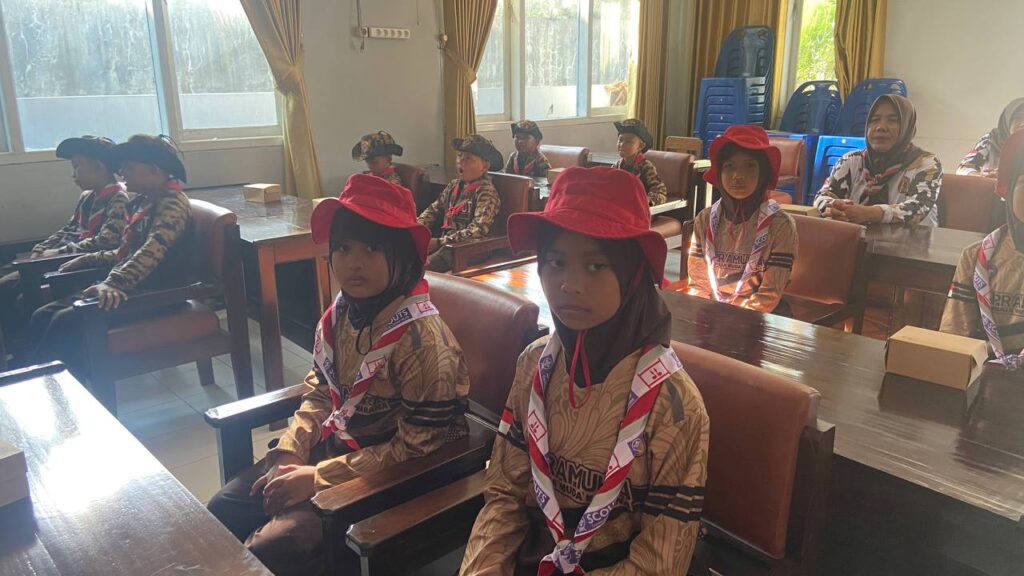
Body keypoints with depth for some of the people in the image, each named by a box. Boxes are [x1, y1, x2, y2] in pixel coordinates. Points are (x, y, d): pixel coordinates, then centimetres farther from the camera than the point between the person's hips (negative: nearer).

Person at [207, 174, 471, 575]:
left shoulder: (420, 335, -27)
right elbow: (320, 393, 10)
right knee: (224, 510, 8)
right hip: (336, 447, 7)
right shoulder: (340, 314, -4)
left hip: (390, 475, -7)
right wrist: (290, 452, -6)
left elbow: (417, 448, -24)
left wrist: (318, 478, -21)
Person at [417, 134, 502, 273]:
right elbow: (434, 209, 18)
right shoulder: (454, 185, 11)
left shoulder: (486, 192, -12)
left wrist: (439, 242, -23)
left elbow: (478, 231, -22)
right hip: (445, 239, 7)